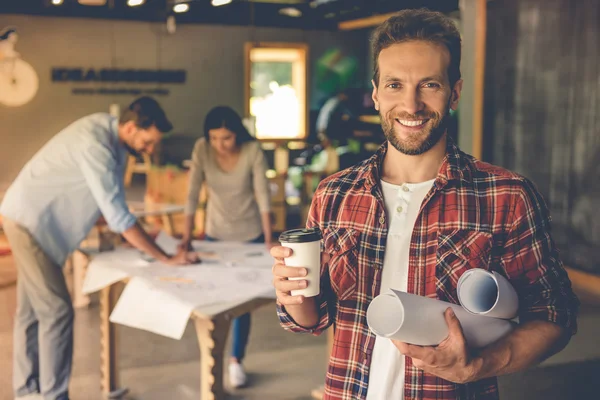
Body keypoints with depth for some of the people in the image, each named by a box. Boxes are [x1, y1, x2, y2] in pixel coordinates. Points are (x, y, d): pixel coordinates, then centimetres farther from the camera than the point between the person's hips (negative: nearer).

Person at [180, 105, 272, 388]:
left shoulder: (253, 150, -21)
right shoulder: (202, 149, -17)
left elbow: (262, 194, -20)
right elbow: (192, 193, -15)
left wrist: (268, 239, -23)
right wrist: (187, 235, -19)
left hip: (250, 233, -1)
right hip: (216, 233, 2)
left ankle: (237, 361, 17)